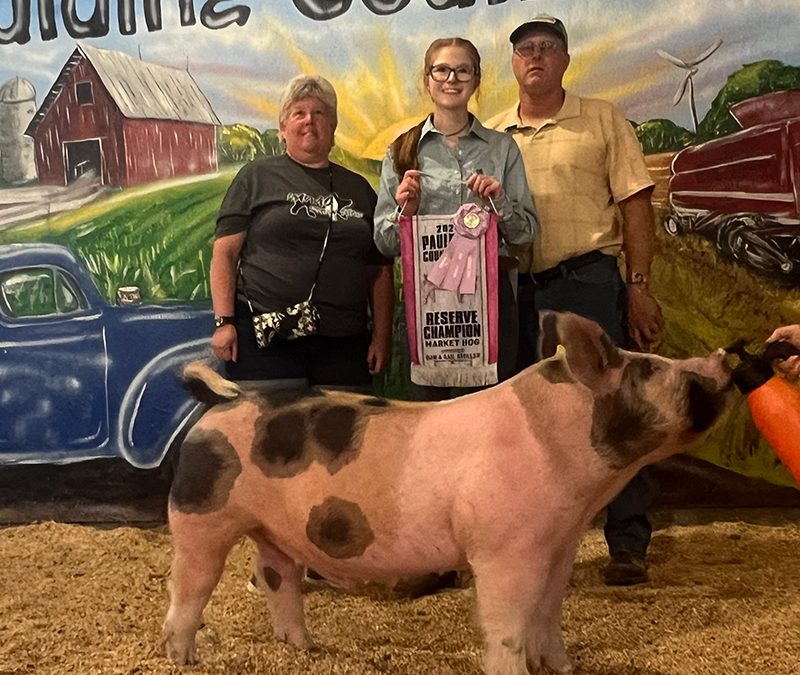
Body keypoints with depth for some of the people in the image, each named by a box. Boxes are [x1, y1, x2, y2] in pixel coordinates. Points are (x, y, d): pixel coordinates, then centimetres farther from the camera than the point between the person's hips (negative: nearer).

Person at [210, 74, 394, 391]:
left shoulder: (359, 189, 16)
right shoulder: (258, 176, 8)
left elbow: (380, 270, 15)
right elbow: (225, 253, 2)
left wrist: (382, 335, 7)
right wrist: (224, 322, -7)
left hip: (343, 341, 3)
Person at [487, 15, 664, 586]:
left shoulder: (601, 120, 6)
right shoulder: (493, 136, 13)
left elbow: (635, 205, 1)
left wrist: (640, 287, -6)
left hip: (586, 281, -3)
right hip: (515, 291, 3)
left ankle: (629, 545, 3)